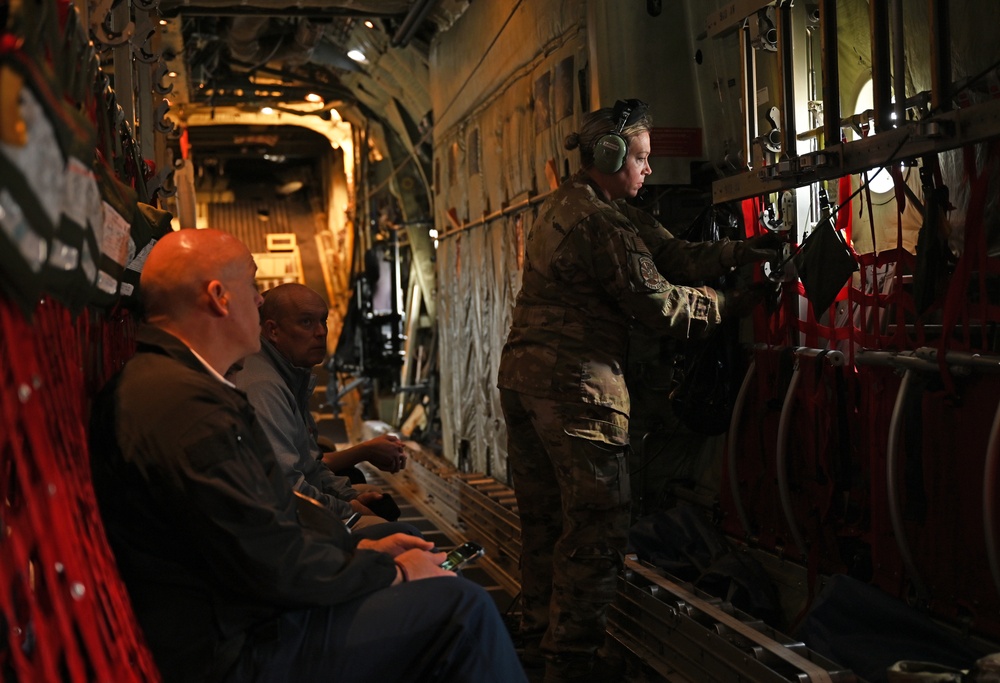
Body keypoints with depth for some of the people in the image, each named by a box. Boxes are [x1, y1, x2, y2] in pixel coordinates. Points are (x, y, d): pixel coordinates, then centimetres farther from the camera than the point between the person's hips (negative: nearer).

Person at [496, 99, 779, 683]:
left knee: (544, 516, 17)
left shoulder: (566, 204, 19)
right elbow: (657, 303, -11)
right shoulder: (602, 219, -13)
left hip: (522, 371, 10)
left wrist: (743, 252, 7)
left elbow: (670, 251, 14)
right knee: (597, 525, -4)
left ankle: (541, 635, 29)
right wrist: (729, 304, 1)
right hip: (575, 382, -10)